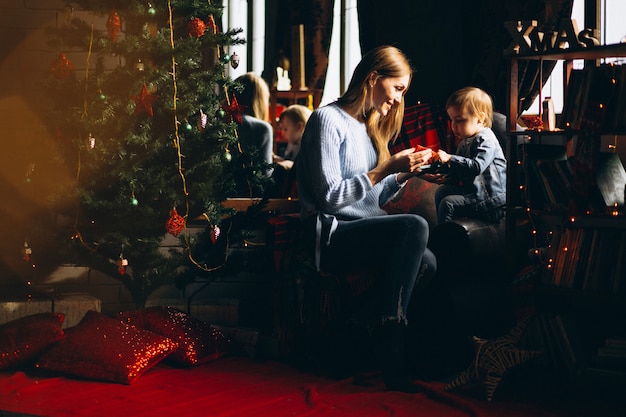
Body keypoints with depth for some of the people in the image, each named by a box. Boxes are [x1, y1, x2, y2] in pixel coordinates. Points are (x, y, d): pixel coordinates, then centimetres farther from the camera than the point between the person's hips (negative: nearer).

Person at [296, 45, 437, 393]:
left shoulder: (367, 126, 20)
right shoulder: (328, 120, -6)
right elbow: (329, 197, -16)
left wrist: (403, 175, 5)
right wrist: (387, 169, -17)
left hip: (362, 230, 8)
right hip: (330, 237, -8)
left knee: (426, 262, -19)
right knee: (415, 226, -30)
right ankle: (391, 356, -29)